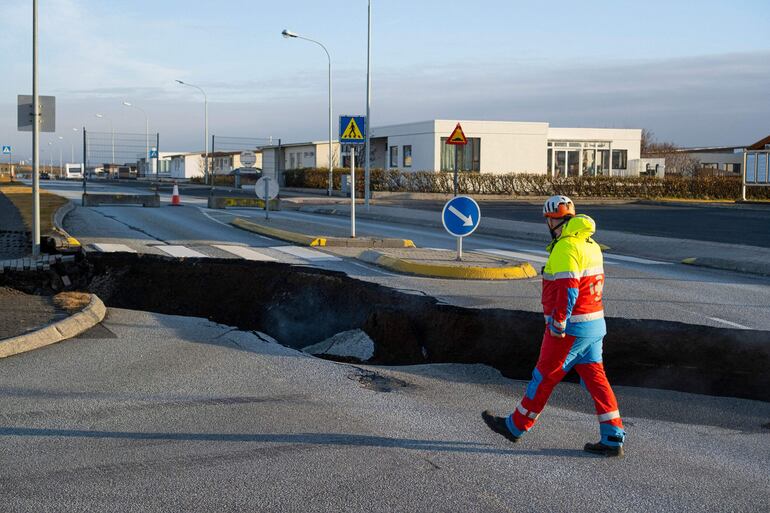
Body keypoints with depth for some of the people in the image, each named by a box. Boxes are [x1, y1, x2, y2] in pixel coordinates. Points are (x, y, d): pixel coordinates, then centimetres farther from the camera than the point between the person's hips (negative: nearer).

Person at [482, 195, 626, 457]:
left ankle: (516, 426, 19)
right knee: (595, 379, 8)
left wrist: (557, 325, -18)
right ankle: (613, 440, 6)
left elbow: (567, 289, -25)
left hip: (571, 327, -9)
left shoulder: (565, 248, -17)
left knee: (544, 378, 4)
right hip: (595, 323, 9)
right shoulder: (591, 245, 12)